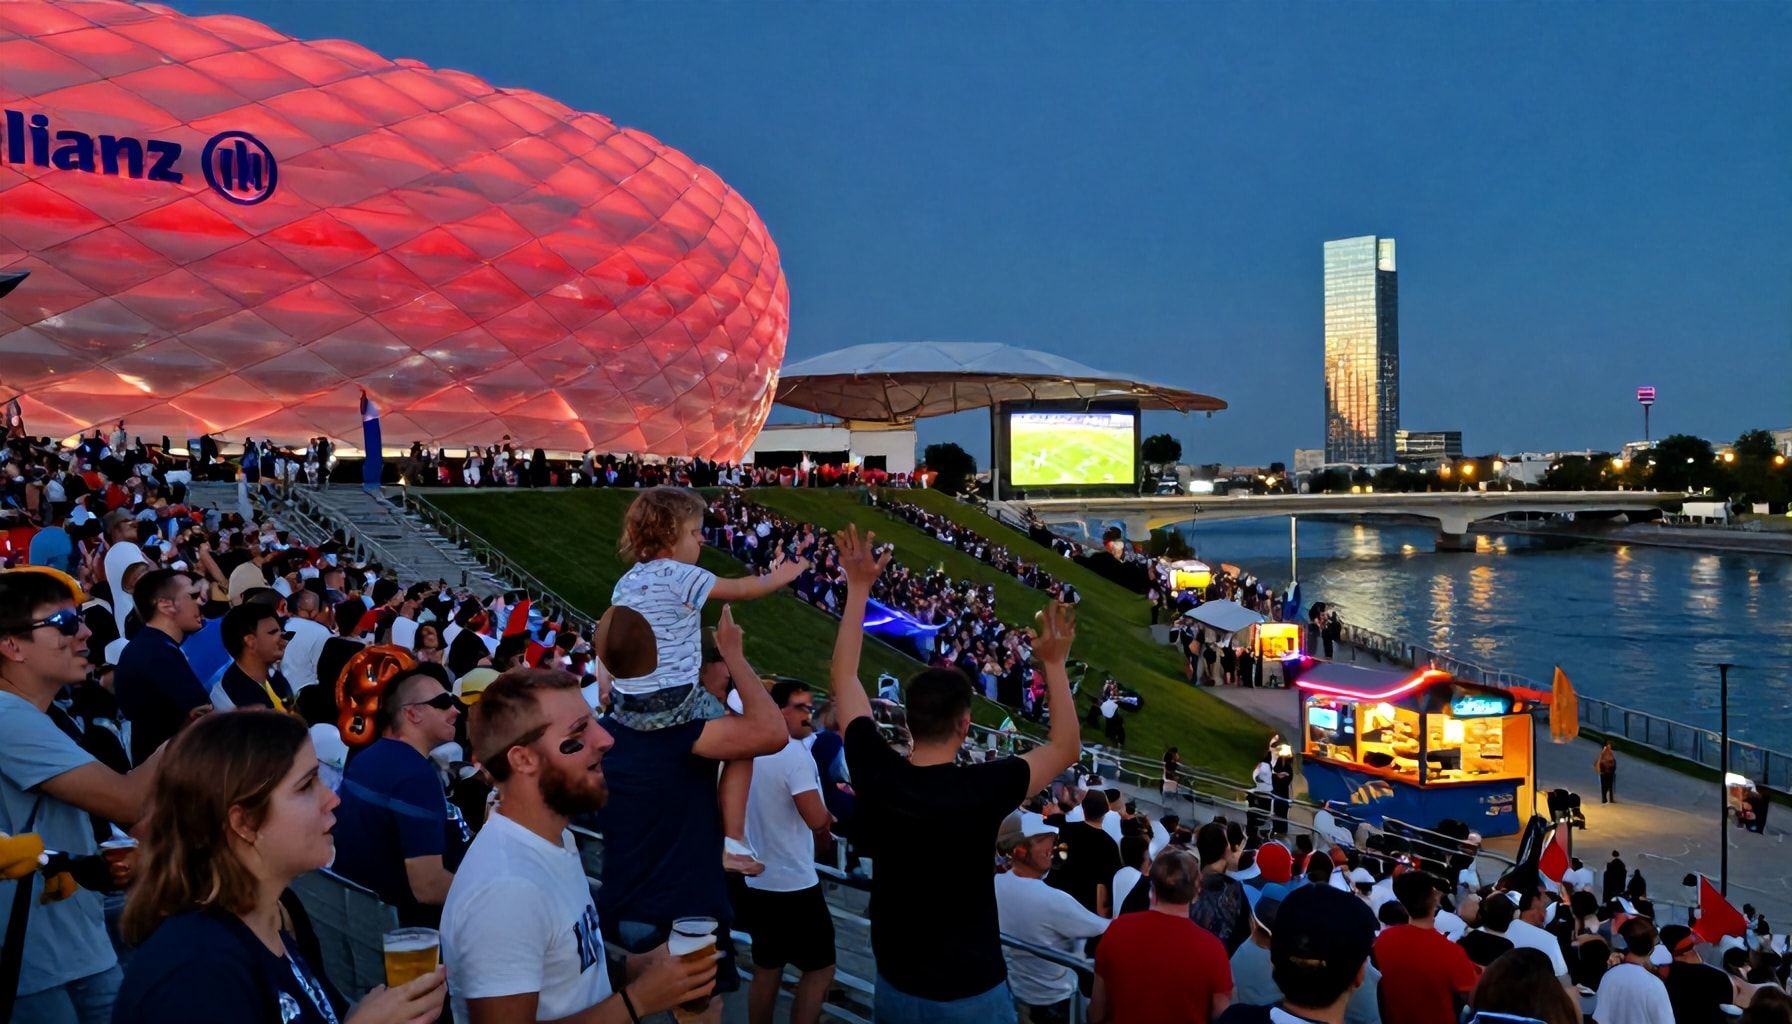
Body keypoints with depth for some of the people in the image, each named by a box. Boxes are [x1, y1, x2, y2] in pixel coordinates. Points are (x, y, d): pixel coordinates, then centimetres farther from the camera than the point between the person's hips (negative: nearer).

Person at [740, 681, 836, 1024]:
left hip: (756, 881, 8)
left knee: (766, 968, 18)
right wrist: (828, 811, -3)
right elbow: (817, 819, -25)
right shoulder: (796, 753, -18)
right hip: (794, 885, -8)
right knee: (820, 968, 4)